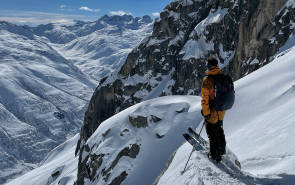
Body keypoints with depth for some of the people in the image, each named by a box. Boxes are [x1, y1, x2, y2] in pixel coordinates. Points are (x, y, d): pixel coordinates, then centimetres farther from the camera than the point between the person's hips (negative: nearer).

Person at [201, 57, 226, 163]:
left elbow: (205, 98, -23)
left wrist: (205, 112, -17)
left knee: (212, 134, 9)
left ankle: (214, 156, 20)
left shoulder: (207, 80, -22)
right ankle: (222, 150, 42)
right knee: (220, 131, 26)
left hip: (212, 111, -6)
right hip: (222, 110, 7)